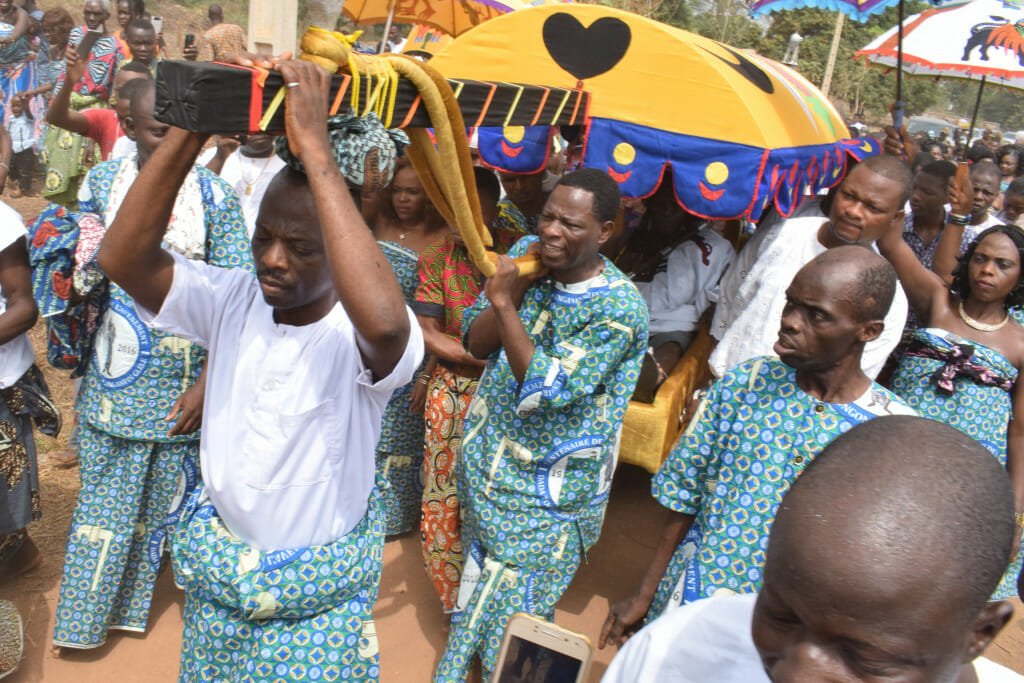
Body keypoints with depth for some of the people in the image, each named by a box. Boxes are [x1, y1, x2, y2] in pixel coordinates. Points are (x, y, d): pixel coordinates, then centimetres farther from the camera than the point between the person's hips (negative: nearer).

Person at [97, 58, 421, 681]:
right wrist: (192, 127, -34)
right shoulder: (232, 300, -10)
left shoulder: (357, 337, -25)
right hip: (218, 571, 5)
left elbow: (385, 322, -50)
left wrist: (315, 147, -46)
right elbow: (123, 258, -23)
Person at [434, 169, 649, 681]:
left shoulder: (618, 308, -21)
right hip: (485, 461, 6)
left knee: (514, 614, 7)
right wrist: (517, 285, -16)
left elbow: (543, 391, -26)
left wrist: (504, 303, -26)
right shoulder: (527, 254, -3)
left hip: (546, 493, -5)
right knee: (477, 586, 24)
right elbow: (476, 343, -1)